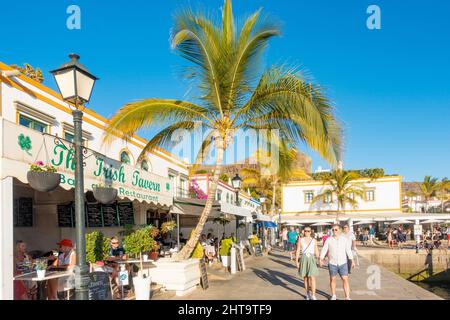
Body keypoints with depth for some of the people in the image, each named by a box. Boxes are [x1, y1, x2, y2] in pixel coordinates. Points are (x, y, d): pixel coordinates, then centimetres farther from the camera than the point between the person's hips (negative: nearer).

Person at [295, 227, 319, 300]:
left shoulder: (314, 241, 3)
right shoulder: (300, 240, 1)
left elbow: (316, 252, 8)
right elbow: (298, 251, 0)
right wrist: (296, 261, -4)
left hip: (312, 259, -1)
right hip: (304, 259, 1)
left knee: (312, 278, -10)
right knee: (305, 278, 10)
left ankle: (313, 296, -7)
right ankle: (307, 294, 24)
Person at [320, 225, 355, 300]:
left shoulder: (344, 239, -1)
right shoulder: (329, 240, -4)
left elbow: (348, 250, -2)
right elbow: (324, 250, -6)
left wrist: (352, 260, -8)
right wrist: (321, 260, -14)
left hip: (343, 263, 0)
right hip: (332, 263, 0)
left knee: (345, 279, -5)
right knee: (332, 279, 9)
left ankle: (347, 297, -2)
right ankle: (333, 296, 25)